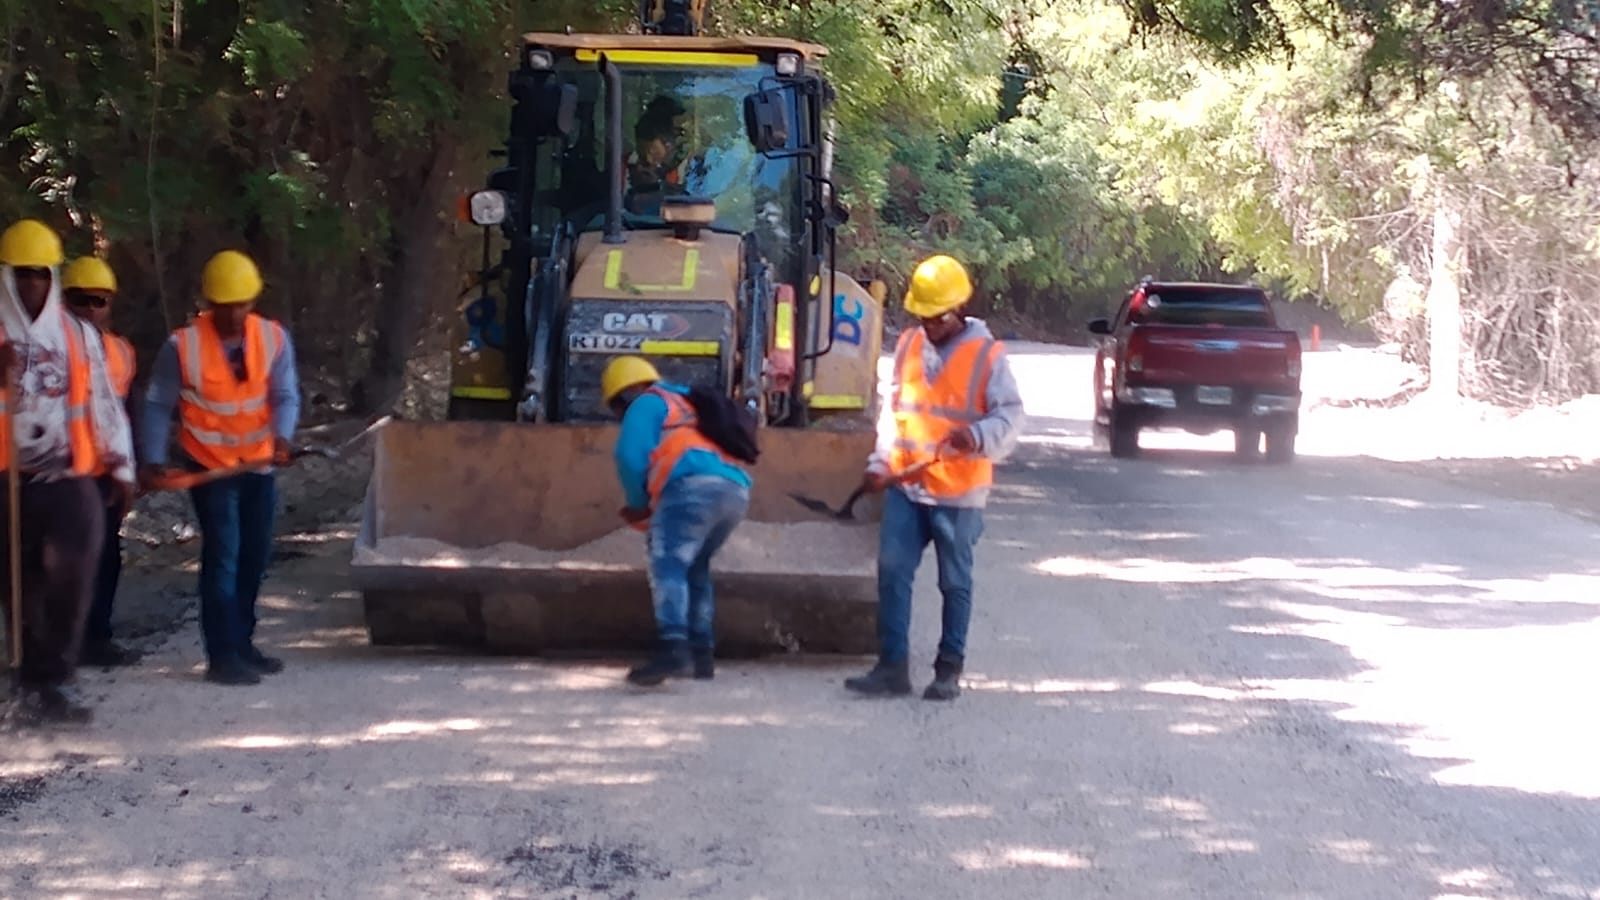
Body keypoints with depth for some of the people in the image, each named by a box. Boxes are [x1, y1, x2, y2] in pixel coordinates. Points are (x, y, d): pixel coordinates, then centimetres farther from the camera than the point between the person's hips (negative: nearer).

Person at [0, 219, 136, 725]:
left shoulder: (77, 334, 11)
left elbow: (103, 403, 14)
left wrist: (121, 467, 12)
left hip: (69, 475, 1)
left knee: (72, 571, -15)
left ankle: (50, 681, -11)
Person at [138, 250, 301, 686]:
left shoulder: (273, 338, -7)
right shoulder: (184, 345, -16)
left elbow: (285, 395, -10)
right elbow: (158, 405, -9)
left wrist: (282, 437, -29)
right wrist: (152, 460, -17)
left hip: (258, 464, 4)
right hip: (210, 466, -4)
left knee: (255, 555, 10)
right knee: (222, 555, -9)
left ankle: (242, 643, 23)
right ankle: (222, 656, -8)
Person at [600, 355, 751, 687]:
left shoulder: (647, 404, 13)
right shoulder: (685, 404, 38)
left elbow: (631, 457, 0)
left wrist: (637, 504, 16)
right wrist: (651, 510, 35)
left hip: (695, 485, -8)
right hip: (736, 490, 8)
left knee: (668, 564, -15)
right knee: (694, 567, 22)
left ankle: (674, 647, -33)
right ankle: (701, 653, 17)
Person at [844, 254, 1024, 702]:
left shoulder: (986, 355, -6)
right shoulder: (908, 345, 9)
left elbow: (1010, 415, -8)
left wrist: (978, 436, -28)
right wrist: (880, 462, 9)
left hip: (958, 492, -4)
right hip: (905, 485, 4)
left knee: (955, 582, 6)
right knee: (893, 571, -1)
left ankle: (949, 670, 16)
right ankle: (892, 665, 5)